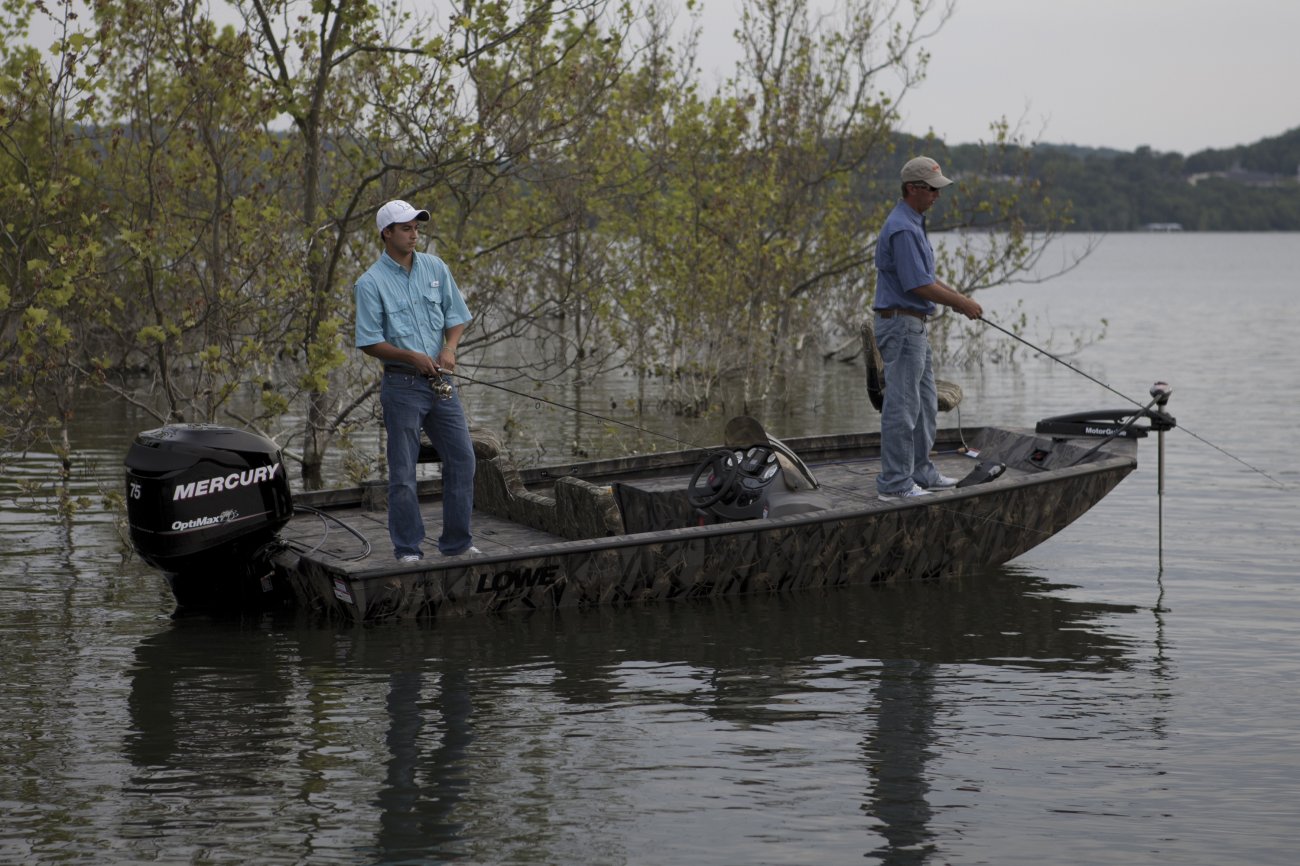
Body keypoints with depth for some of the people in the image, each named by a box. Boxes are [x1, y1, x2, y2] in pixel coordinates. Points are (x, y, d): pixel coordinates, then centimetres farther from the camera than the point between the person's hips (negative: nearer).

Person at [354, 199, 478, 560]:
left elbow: (455, 314, 12)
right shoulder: (371, 283, -8)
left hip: (440, 381, 5)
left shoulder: (435, 268, 6)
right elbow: (369, 342, -9)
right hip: (403, 384, -5)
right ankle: (407, 549, 9)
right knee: (403, 472, 0)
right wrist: (412, 357, -19)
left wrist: (449, 348, -8)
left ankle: (456, 542, 17)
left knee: (462, 458, 5)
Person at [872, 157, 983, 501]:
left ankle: (920, 473, 25)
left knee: (925, 404, 17)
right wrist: (961, 303, -12)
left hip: (914, 327, 11)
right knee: (902, 406, -7)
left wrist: (958, 297, 11)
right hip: (901, 325, -11)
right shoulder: (903, 229, -20)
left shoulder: (914, 223, 15)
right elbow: (919, 285, -23)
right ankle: (894, 483, -3)